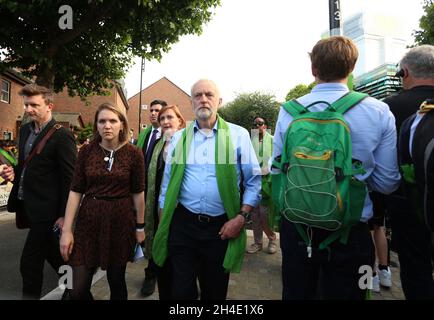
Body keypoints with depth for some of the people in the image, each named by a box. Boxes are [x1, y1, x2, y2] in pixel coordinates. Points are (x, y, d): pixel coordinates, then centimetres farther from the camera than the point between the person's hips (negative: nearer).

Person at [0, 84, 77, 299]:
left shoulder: (62, 136, -17)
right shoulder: (25, 130, 8)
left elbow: (70, 178, -17)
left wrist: (64, 214, -16)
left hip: (45, 208, -8)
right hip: (27, 204, 8)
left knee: (29, 261, 1)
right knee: (49, 249, 22)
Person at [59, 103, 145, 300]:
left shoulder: (133, 153, -6)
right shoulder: (87, 151, -2)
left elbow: (138, 193, -1)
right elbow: (75, 191, 0)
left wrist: (140, 227, 3)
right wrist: (66, 230, -3)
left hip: (121, 221, -1)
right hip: (89, 220, 2)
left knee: (116, 281, 13)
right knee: (78, 290, 4)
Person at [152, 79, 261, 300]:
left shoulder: (238, 135, -2)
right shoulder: (179, 138, 6)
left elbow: (253, 181, -2)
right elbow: (167, 183, 9)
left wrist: (241, 217, -11)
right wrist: (163, 225, 8)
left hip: (222, 227, -1)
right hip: (183, 224, 2)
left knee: (215, 292, 18)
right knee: (181, 291, 12)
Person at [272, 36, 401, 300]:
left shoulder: (288, 111, -9)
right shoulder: (380, 112, -10)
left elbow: (277, 171, -2)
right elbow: (387, 183, -4)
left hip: (296, 226, 1)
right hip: (351, 231, 0)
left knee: (296, 293, 22)